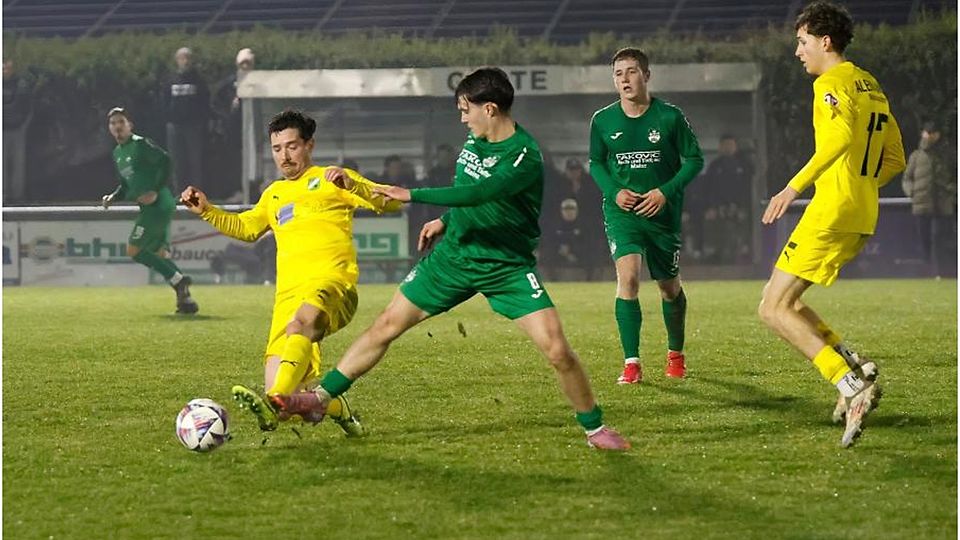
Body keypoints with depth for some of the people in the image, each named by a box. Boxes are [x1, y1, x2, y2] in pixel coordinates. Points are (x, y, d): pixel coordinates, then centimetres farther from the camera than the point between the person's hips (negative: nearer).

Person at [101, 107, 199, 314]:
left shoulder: (141, 144, -9)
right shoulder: (117, 153, 18)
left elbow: (165, 161, -20)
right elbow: (127, 185, 25)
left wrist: (156, 191, -23)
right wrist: (113, 197, 6)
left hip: (160, 204, -9)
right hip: (149, 208, 9)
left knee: (133, 250, -11)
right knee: (159, 254, 9)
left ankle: (178, 280, -10)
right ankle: (185, 297, 8)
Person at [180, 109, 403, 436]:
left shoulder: (329, 179, 12)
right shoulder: (274, 194, 31)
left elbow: (390, 202, 2)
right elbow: (245, 228, 47)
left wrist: (351, 185, -16)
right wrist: (206, 211, 32)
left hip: (332, 281, -6)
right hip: (288, 293, 6)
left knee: (301, 322, -41)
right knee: (277, 382, -11)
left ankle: (275, 402, -60)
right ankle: (337, 407, 16)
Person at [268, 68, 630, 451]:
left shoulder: (525, 157, -23)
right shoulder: (475, 139, 2)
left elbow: (479, 193, -36)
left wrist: (413, 195, -33)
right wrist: (444, 221, 11)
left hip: (508, 267, -6)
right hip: (454, 254, 6)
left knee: (557, 351, -15)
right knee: (387, 325, 4)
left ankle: (594, 427, 6)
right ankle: (321, 399, 12)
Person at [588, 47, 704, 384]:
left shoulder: (669, 116, -7)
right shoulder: (603, 120, -2)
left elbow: (694, 159, -1)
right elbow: (595, 163, 11)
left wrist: (666, 192, -14)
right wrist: (614, 191, -8)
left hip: (663, 213, 0)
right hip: (622, 213, 0)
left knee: (669, 286, 13)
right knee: (628, 276, -21)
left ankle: (675, 354, 37)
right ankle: (631, 364, -18)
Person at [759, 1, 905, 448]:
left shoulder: (831, 84, -9)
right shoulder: (871, 87, 19)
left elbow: (841, 136, -28)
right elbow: (894, 159, 22)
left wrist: (795, 186, -29)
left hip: (832, 211, -9)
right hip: (862, 216, 9)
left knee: (774, 310, -7)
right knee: (779, 299, 16)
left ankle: (854, 386, -17)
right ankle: (855, 369, 5)